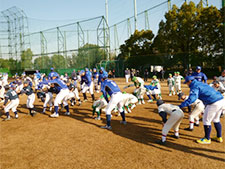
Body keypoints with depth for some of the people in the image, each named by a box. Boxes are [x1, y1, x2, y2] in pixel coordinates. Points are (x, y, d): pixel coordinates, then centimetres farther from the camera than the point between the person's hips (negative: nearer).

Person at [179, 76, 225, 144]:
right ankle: (219, 137, 37)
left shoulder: (195, 86, -7)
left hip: (214, 104, -9)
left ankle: (207, 139, 21)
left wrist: (180, 106, -22)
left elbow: (191, 99, -22)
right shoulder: (201, 83, 21)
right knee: (216, 120, 25)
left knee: (206, 120, 8)